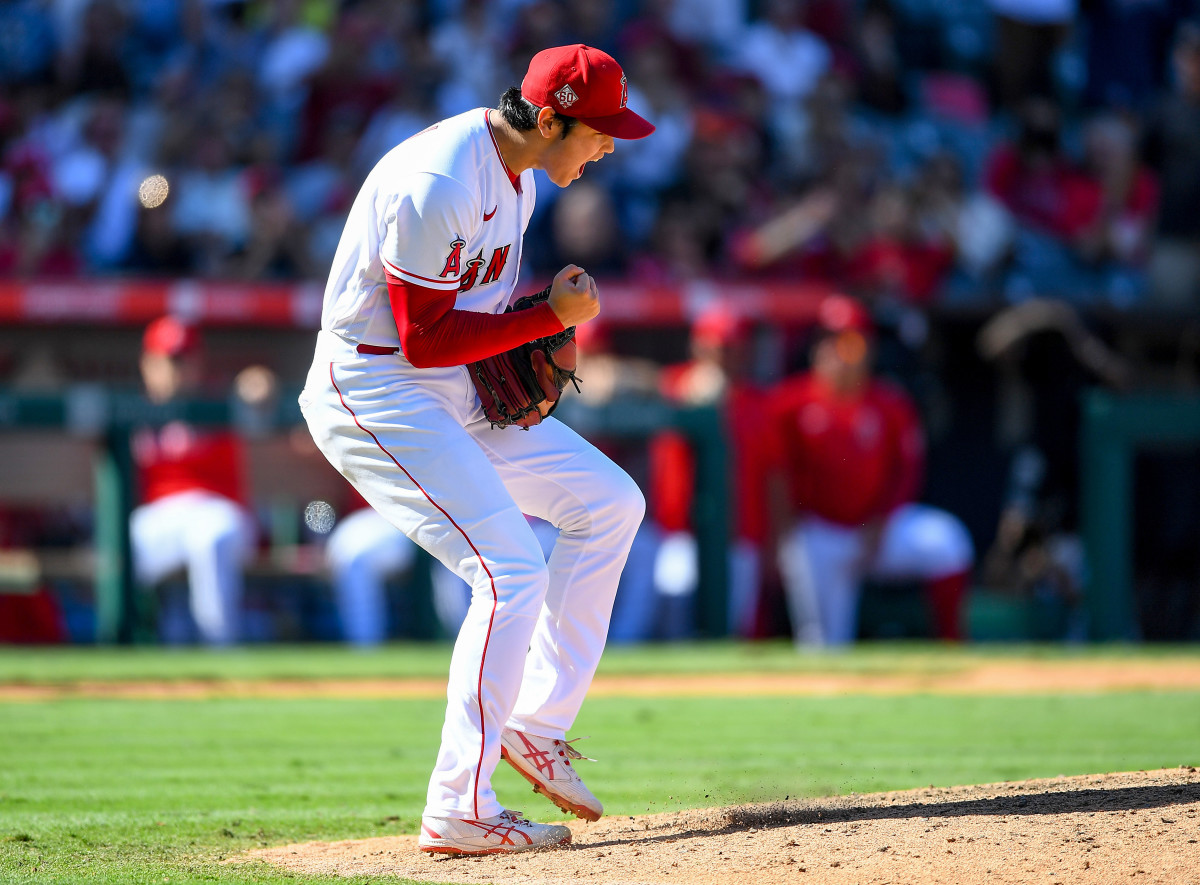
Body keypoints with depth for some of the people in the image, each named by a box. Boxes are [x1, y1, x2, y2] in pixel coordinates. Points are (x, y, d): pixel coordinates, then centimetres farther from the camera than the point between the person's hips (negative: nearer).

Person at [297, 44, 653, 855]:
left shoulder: (517, 171, 6)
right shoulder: (440, 185, -26)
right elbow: (423, 339, -24)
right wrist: (552, 317, -20)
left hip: (461, 391, 10)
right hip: (374, 392, -10)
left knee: (610, 504, 9)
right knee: (512, 569, -18)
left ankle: (537, 723, 13)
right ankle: (458, 811, -14)